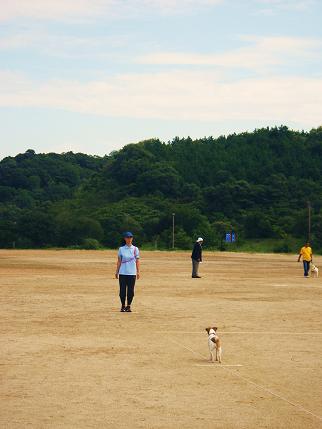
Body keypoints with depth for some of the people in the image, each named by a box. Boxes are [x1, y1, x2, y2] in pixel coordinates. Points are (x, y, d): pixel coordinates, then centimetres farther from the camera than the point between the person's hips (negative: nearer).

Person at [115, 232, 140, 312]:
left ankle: (128, 306, 10)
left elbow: (137, 261, 5)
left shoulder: (135, 249, 6)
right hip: (122, 273, 0)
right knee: (122, 290, 0)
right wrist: (116, 271, 2)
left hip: (132, 273, 0)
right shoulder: (121, 249, 7)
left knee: (130, 290, 0)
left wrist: (138, 272, -2)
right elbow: (119, 261, 8)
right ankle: (123, 306, 10)